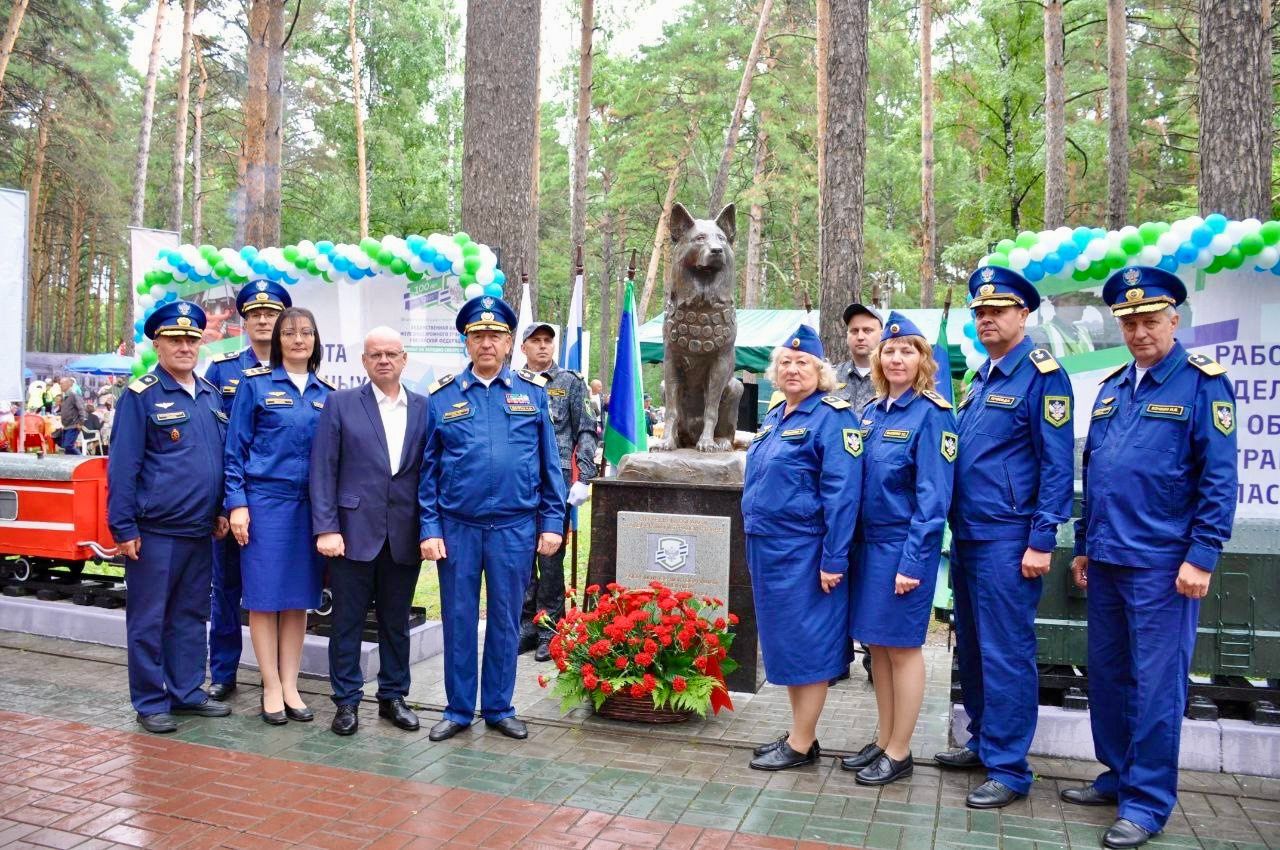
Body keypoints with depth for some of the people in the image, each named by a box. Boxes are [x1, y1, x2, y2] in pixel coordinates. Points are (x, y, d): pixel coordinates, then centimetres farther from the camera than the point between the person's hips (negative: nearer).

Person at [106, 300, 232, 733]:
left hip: (200, 531, 6)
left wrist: (221, 510, 10)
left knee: (191, 616, 14)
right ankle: (150, 702, 16)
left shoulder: (210, 394, 11)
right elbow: (122, 466, -9)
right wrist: (123, 528, -12)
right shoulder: (141, 396, -7)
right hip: (155, 532, -6)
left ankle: (187, 691, 26)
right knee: (148, 620, 5)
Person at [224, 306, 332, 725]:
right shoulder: (255, 384, 1)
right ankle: (271, 688, 13)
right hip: (266, 501, -3)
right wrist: (237, 503, -8)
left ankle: (290, 686, 17)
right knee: (265, 596, 2)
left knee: (299, 597, 8)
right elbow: (235, 448, -1)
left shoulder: (326, 394, 10)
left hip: (310, 505, 3)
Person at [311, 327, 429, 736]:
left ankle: (393, 696, 27)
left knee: (396, 621, 13)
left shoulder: (424, 408, 5)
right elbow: (323, 469, -3)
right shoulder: (341, 403, 0)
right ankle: (347, 701, 20)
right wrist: (326, 528, -10)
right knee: (347, 621, 7)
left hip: (405, 535, 2)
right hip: (354, 531, -2)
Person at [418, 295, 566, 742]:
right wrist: (429, 529, -3)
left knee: (506, 621, 11)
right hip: (457, 528, 0)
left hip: (515, 528, 0)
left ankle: (499, 708, 26)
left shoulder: (532, 391, 3)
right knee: (459, 620, 9)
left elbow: (550, 463, 4)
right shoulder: (441, 396, 2)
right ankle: (459, 709, 24)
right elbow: (428, 468, 3)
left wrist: (552, 522, 0)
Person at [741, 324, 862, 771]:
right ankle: (799, 733, 29)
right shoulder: (776, 415, 13)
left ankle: (801, 745, 15)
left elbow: (843, 491, -18)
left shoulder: (832, 417, -12)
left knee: (806, 643, 2)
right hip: (767, 547, 9)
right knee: (784, 642, 16)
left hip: (803, 552, -9)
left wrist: (834, 559, -21)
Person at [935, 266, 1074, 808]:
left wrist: (1041, 541, -17)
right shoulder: (980, 379, 15)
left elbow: (1057, 465, -14)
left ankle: (1008, 769, 9)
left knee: (1006, 654, -1)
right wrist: (955, 532, 16)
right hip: (966, 537, 9)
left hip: (1007, 541, -8)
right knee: (971, 647, 16)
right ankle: (982, 743, 31)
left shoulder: (1043, 374, -9)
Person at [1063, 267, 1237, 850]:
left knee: (1156, 682, 2)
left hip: (1162, 565, -7)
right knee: (1106, 674, 14)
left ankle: (1148, 801, 13)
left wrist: (1201, 558, -15)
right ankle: (1119, 775, 30)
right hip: (1105, 560, 7)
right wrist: (1083, 547, 16)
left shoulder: (1202, 383, -6)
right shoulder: (1111, 389, 13)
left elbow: (1219, 480, -10)